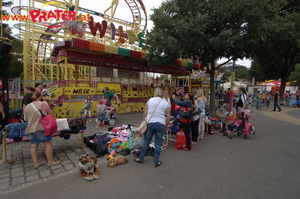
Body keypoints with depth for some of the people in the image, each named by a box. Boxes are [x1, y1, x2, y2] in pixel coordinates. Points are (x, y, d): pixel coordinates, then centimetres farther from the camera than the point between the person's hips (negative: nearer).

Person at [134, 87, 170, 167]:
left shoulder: (150, 100, 1)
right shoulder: (166, 103, 2)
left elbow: (145, 113, -1)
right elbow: (168, 117, 1)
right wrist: (166, 126, 14)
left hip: (150, 123, 0)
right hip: (161, 124, 0)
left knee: (146, 141, 14)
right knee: (158, 143, 10)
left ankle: (141, 158, 29)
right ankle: (156, 162, 21)